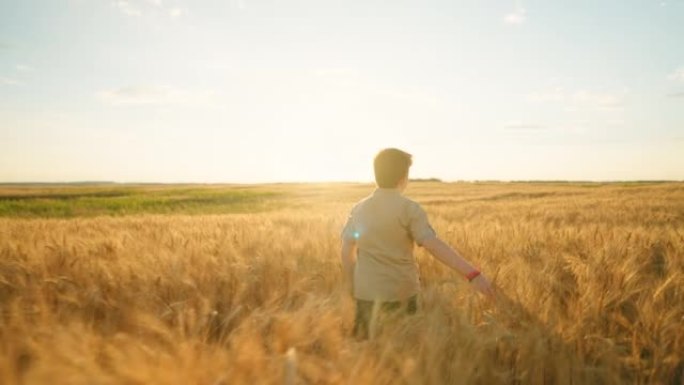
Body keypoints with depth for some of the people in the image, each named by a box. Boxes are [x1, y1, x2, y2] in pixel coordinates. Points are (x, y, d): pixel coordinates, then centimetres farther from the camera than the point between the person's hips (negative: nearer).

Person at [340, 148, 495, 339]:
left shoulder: (359, 208, 1)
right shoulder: (409, 209, -13)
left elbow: (347, 252, 4)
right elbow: (434, 245, -23)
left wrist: (353, 289, 15)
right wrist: (473, 274, -26)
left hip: (366, 294, 4)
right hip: (400, 294, -3)